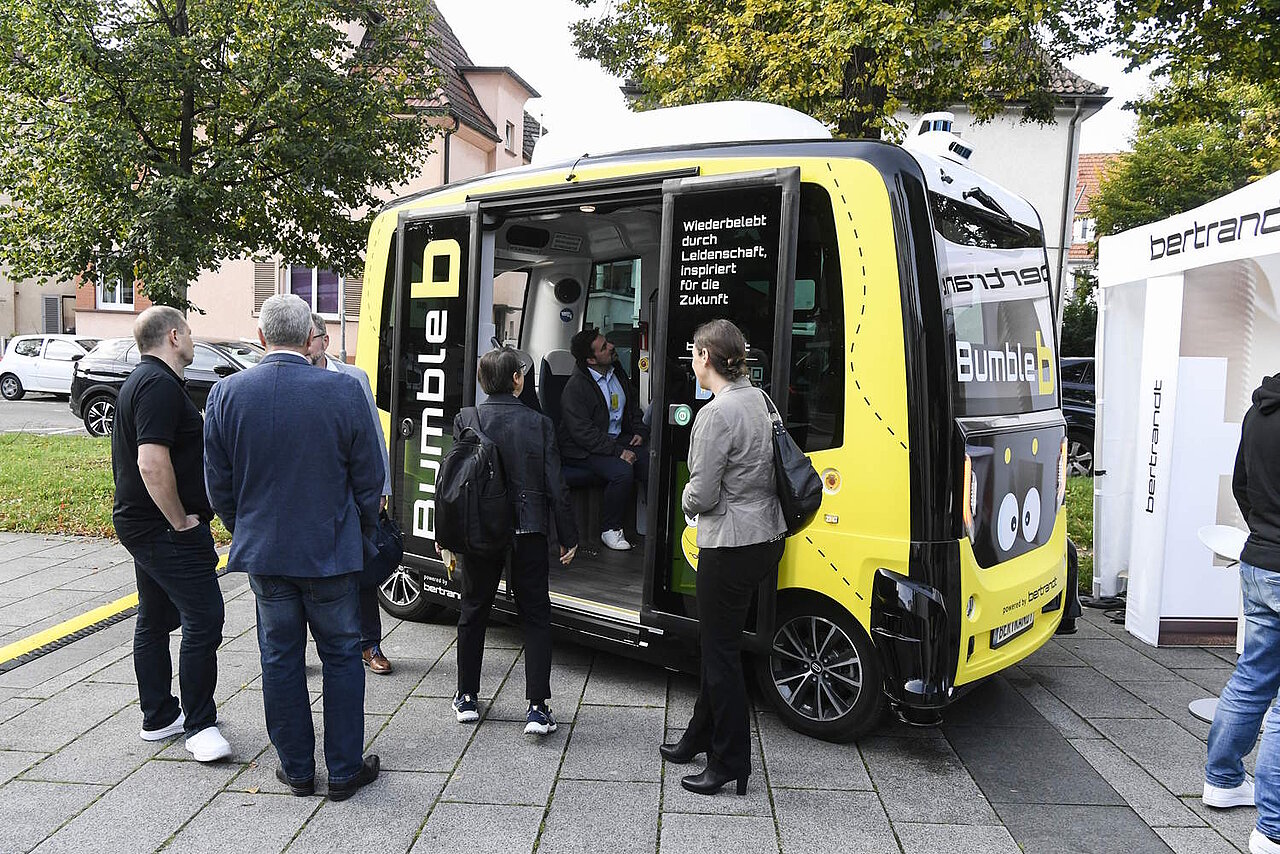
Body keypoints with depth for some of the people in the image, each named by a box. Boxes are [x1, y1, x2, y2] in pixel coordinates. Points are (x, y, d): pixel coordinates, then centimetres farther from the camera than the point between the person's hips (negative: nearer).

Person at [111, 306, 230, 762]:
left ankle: (159, 717, 27)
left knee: (155, 621, 16)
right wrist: (182, 521, -18)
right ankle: (199, 726, -1)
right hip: (164, 528, -11)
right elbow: (152, 464, -28)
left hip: (141, 522, 11)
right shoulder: (160, 385, -19)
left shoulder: (140, 380, 16)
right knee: (204, 618, -8)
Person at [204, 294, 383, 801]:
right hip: (331, 551, -2)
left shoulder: (226, 394, -6)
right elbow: (368, 478, -5)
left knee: (280, 659, 15)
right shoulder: (344, 392, -13)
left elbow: (218, 483, 2)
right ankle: (345, 770, 21)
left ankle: (296, 769, 26)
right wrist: (359, 530, 12)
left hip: (263, 550, 2)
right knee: (341, 656, 11)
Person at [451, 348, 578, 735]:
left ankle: (467, 698, 29)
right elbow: (555, 486, -6)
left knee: (473, 612, 18)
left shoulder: (466, 420, -3)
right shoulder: (538, 423, -6)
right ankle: (537, 708, 3)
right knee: (536, 617, 8)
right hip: (528, 533, -1)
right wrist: (568, 536, 2)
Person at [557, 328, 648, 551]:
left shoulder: (616, 371, 9)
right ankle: (610, 530, -12)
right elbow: (583, 432, -20)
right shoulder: (576, 386, -14)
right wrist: (617, 452, -25)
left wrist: (639, 431, 8)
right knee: (623, 471, -32)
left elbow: (634, 403, 25)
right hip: (585, 450, -7)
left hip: (619, 440, 7)